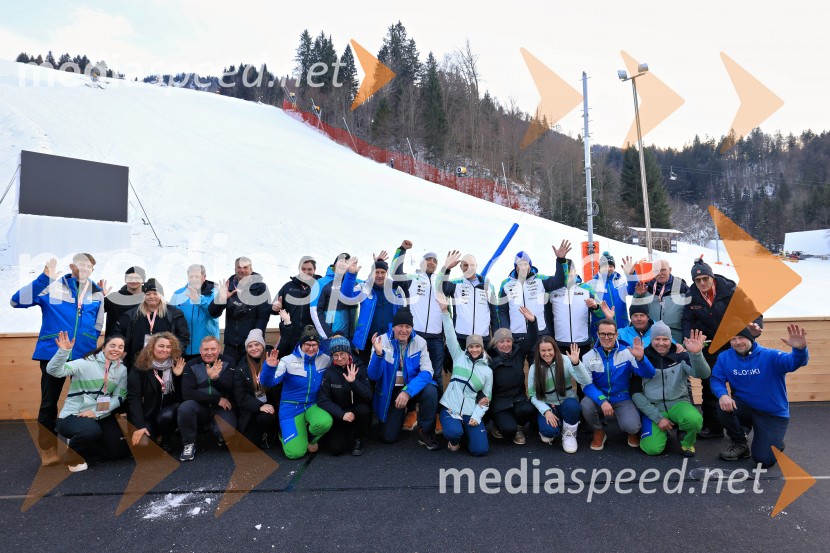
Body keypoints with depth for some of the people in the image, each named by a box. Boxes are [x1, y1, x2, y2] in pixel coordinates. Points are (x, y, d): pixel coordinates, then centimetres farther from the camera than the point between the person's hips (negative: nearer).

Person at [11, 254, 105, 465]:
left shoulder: (97, 293, 5)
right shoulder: (52, 286, -4)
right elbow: (17, 301, -16)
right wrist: (44, 278, -24)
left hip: (84, 356, 3)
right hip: (53, 354, -2)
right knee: (49, 402, 6)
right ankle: (48, 451, 22)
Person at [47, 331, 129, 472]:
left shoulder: (122, 370, 3)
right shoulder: (85, 363, -12)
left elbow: (119, 397, 0)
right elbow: (53, 370, -25)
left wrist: (97, 412, -14)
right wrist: (63, 351, -42)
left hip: (102, 416, 6)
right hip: (73, 415, -5)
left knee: (120, 451, 2)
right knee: (91, 430, -39)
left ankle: (82, 443, 26)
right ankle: (74, 453, -3)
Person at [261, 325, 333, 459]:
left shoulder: (325, 360, -2)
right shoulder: (288, 361, -9)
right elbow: (268, 383, -14)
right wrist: (269, 367, -34)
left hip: (313, 406, 2)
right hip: (291, 408, -2)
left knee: (325, 422, -33)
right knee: (295, 453, -15)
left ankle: (310, 438, 5)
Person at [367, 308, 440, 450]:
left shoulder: (419, 342, -11)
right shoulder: (382, 341, -14)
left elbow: (427, 371, -18)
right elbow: (373, 376, -17)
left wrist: (408, 391, -33)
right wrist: (378, 354, -36)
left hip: (413, 387, 0)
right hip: (390, 391, 0)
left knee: (430, 391, -32)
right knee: (388, 437, -5)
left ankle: (425, 433, -7)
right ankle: (401, 413, 28)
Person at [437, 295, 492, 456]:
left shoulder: (488, 371, 6)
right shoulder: (459, 357, 4)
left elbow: (487, 397, 7)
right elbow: (450, 336, -8)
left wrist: (476, 416, -9)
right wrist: (445, 311, -18)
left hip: (471, 413, 2)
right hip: (450, 409, -1)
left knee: (480, 450, -13)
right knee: (453, 432, -33)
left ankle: (467, 431, 20)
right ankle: (455, 438, 7)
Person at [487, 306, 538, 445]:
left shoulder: (518, 352, -3)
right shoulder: (490, 360, -12)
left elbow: (531, 340, -14)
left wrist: (532, 321, -30)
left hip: (518, 398, 3)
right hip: (499, 401, -3)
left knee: (527, 409, -30)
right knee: (508, 429, -24)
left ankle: (519, 428, 5)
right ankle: (498, 423, 15)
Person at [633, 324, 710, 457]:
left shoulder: (680, 356, -1)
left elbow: (703, 374, -20)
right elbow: (636, 392, -4)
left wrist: (696, 353, -39)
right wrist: (658, 417, -11)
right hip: (653, 407, -1)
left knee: (695, 420, -34)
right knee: (653, 449, -21)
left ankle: (687, 442, 3)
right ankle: (662, 432, 16)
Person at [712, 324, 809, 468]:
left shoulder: (770, 356, -18)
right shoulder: (724, 358, -9)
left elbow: (794, 362, -35)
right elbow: (716, 380, -8)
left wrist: (800, 349, -59)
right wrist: (723, 395, -31)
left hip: (774, 415, -2)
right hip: (745, 408, 3)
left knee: (763, 460, -13)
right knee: (724, 406, -32)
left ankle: (776, 443, 27)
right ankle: (739, 444, -1)